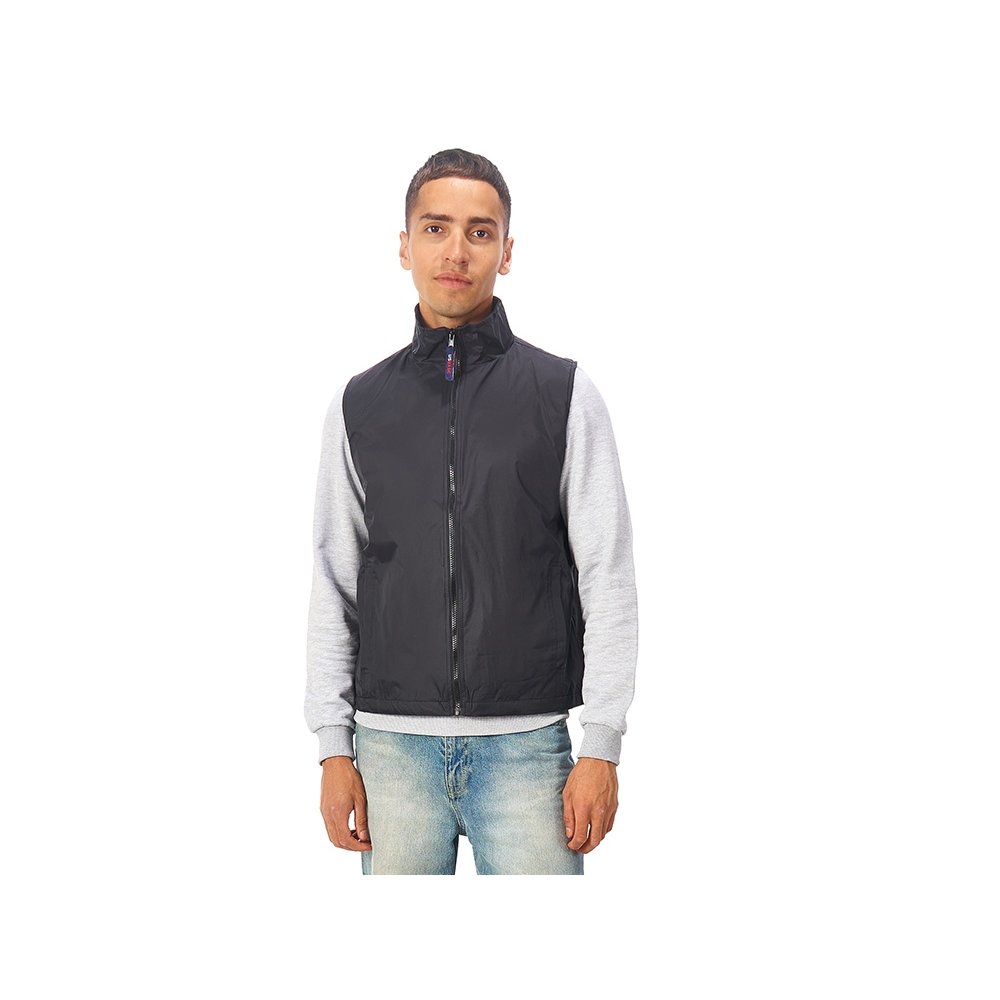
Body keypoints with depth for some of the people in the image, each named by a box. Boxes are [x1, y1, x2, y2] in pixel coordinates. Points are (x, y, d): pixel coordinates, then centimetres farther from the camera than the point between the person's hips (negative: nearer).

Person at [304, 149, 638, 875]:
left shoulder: (564, 394, 2)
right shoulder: (360, 406, 9)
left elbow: (608, 577, -1)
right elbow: (333, 589, 9)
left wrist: (601, 747, -7)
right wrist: (333, 747, 3)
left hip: (525, 743, -2)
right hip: (393, 743, 2)